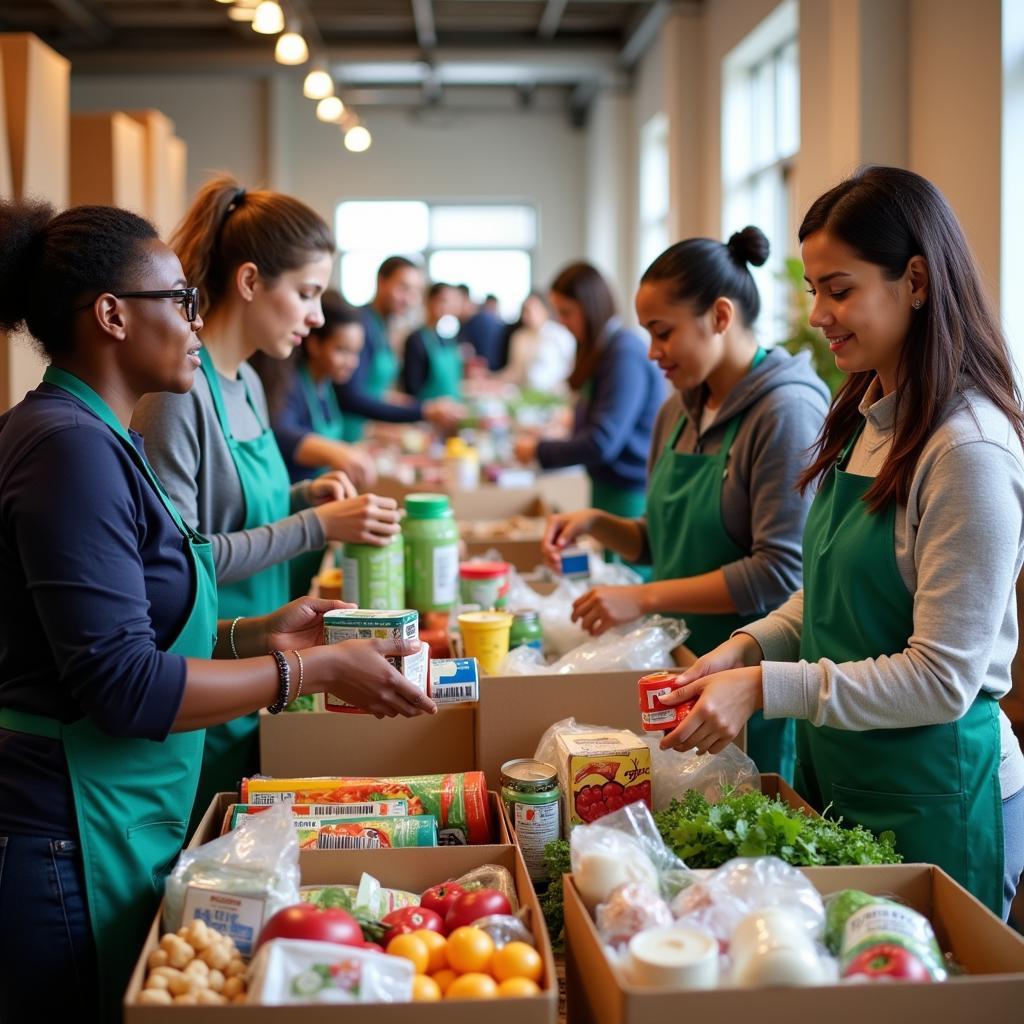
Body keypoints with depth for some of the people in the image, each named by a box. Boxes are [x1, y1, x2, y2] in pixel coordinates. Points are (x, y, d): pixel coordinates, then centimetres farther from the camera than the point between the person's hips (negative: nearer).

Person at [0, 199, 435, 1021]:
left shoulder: (95, 437, 10)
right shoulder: (70, 447, -19)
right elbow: (124, 688, -23)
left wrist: (259, 634, 8)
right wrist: (313, 669, -16)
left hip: (112, 826, 9)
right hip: (71, 849, -9)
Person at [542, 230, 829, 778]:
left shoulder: (787, 410, -15)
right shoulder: (678, 412, 10)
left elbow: (780, 572, -20)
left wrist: (644, 598, -19)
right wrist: (596, 524, 1)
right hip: (681, 669, 7)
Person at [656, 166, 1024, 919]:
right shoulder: (864, 418, 6)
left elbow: (942, 679, -22)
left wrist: (765, 688, -24)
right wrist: (747, 649, -3)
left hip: (932, 796, -8)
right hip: (833, 771, 8)